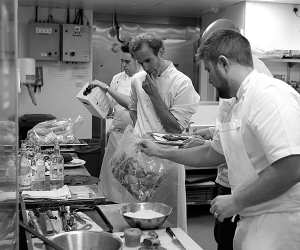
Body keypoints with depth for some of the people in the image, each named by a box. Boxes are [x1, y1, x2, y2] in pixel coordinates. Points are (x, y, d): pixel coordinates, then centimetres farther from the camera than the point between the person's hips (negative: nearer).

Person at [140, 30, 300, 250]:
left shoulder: (270, 94, -19)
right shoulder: (235, 107, 12)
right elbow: (212, 153, 23)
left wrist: (235, 201, -17)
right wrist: (161, 152, 24)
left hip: (278, 223, -8)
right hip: (251, 220, 8)